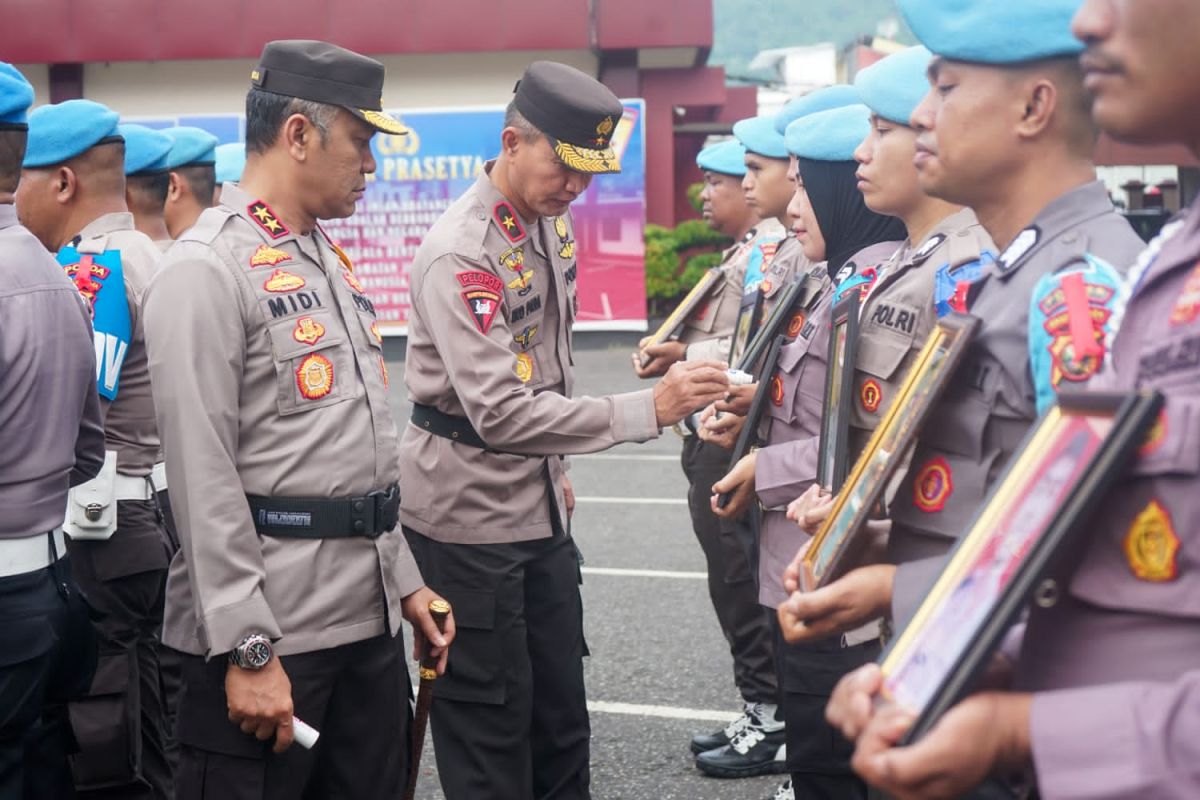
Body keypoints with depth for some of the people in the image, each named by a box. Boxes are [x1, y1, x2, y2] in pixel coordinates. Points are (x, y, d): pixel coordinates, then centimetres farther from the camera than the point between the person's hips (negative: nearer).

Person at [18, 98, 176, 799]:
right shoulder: (147, 254, 15)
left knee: (101, 739, -2)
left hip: (101, 530, -10)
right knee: (147, 729, 16)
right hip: (148, 517, 10)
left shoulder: (94, 264, -14)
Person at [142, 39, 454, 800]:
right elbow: (203, 478, -18)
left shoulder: (331, 260, 15)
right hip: (269, 631, -8)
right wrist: (247, 649, -20)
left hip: (371, 622, 8)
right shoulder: (205, 270, -13)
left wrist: (403, 579, 16)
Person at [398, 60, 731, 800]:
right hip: (470, 516, -8)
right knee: (492, 735, 3)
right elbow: (500, 411, -29)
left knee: (562, 715, 15)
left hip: (539, 505, 8)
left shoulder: (552, 220, 5)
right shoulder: (460, 253, -22)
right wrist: (649, 410, -31)